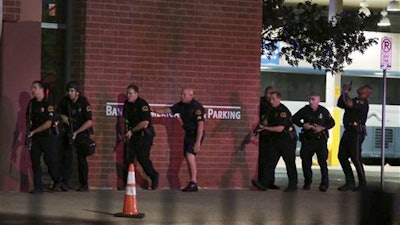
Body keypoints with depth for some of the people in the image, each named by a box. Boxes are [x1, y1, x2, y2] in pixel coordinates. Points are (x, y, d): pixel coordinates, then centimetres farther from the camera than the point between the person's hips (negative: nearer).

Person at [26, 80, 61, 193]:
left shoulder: (48, 104, -13)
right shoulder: (32, 103, 7)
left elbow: (48, 124, -17)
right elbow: (28, 117, 21)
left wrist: (33, 132, -15)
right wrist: (28, 130, 3)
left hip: (48, 136, -6)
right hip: (35, 138, 6)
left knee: (50, 160, -2)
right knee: (35, 161, -1)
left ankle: (57, 181, 23)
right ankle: (38, 187, 3)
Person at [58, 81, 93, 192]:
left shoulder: (84, 104, -14)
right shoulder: (65, 102, 1)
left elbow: (89, 122, -20)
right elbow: (59, 113, 18)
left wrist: (76, 132, -22)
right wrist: (62, 117, -6)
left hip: (82, 134, -4)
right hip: (69, 133, 4)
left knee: (82, 159, -2)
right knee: (67, 158, -5)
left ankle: (84, 185, 5)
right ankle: (64, 183, -7)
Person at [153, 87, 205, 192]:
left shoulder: (197, 107, -19)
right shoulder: (181, 105, 5)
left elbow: (201, 125, -23)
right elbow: (168, 110, 8)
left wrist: (197, 142, -27)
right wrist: (154, 110, -8)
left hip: (197, 135, -8)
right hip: (188, 134, 8)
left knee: (190, 156, -20)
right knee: (188, 159, 7)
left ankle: (193, 183, -16)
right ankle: (192, 184, 12)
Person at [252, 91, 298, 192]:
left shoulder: (283, 111, -17)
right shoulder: (272, 110, 10)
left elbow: (280, 128, -23)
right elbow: (270, 124, 23)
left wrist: (265, 128, -17)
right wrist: (262, 128, 3)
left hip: (287, 140, -8)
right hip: (275, 140, 8)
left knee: (290, 163, 2)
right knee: (270, 161, -2)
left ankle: (293, 185, 10)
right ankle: (264, 183, -9)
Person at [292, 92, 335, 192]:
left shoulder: (324, 111, -1)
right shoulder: (305, 110, 1)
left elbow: (332, 123, 5)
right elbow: (294, 119, 7)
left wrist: (322, 128, -12)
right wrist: (303, 125, -9)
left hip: (321, 139, -2)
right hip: (307, 139, 2)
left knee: (322, 160, -9)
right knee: (306, 160, 2)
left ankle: (324, 183, -5)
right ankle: (307, 182, 16)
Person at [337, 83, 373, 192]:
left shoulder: (363, 103, -13)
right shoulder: (355, 100, 16)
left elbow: (348, 103, -29)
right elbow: (340, 104, 24)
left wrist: (346, 92, -12)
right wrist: (344, 92, 11)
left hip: (356, 133, -9)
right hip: (348, 132, 9)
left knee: (356, 158, -5)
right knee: (342, 156, 8)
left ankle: (362, 183, 5)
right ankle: (350, 182, 13)